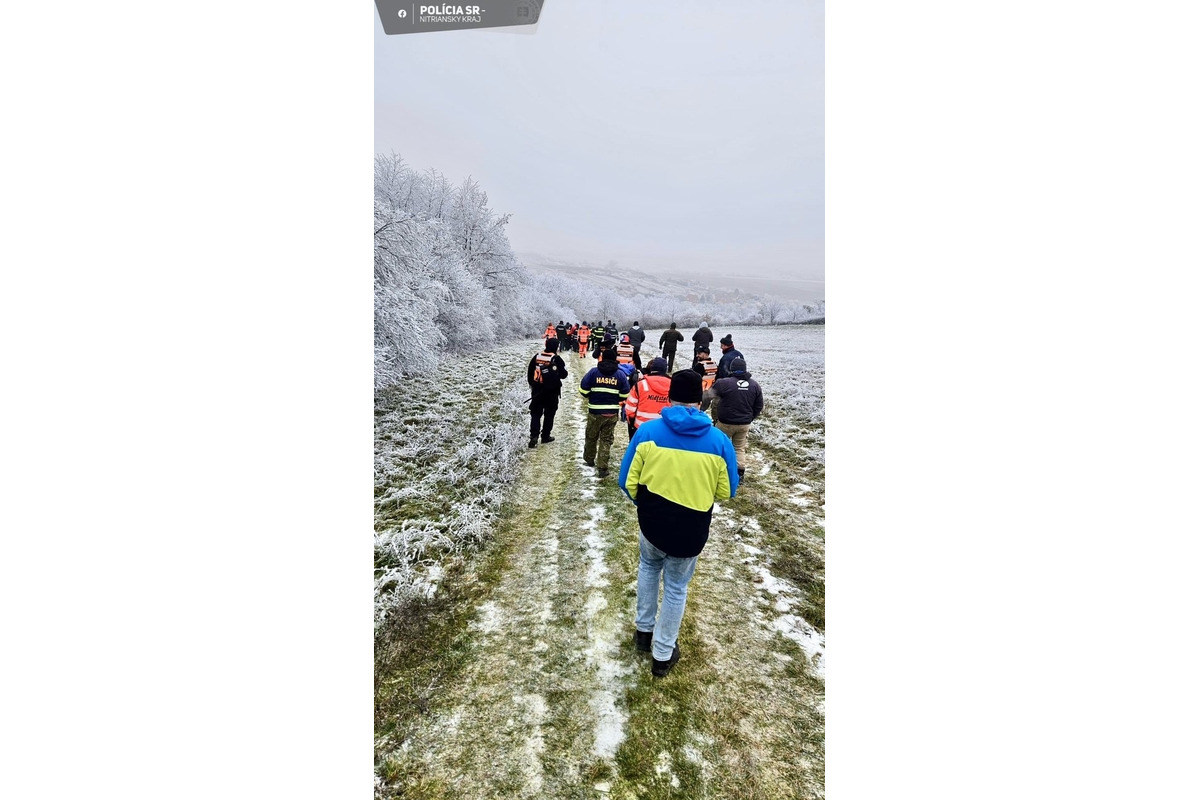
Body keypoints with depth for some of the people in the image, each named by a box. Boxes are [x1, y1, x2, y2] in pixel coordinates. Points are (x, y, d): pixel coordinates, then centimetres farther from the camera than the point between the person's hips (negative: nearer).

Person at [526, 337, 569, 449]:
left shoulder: (537, 357, 0)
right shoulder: (557, 359, -12)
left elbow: (529, 373, 7)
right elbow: (563, 375, -7)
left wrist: (532, 384, 21)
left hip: (537, 391, 3)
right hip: (552, 391, -3)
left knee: (536, 413, 7)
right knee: (549, 414, 12)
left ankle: (533, 436, -7)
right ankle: (545, 436, 18)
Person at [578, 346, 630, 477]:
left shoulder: (594, 371, -7)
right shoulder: (620, 374, -2)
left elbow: (583, 389, -7)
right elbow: (625, 394, 0)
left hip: (595, 411, -1)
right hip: (612, 413, 1)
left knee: (591, 437, 19)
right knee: (606, 439, 8)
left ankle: (589, 459, 38)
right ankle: (602, 467, 5)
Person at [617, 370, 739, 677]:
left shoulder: (647, 431, -12)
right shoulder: (719, 440, -11)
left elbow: (627, 481, -6)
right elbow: (726, 492, 0)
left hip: (651, 522, 1)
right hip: (691, 531, 0)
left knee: (649, 567, 32)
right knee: (676, 588, 22)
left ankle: (643, 630, 43)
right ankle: (663, 655, 37)